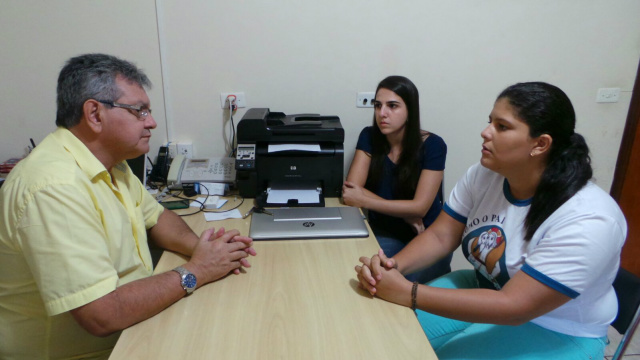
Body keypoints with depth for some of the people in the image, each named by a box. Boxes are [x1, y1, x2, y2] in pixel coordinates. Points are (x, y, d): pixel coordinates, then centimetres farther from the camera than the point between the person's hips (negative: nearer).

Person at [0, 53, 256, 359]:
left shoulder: (109, 161, 3)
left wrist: (197, 245, -7)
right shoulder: (54, 187, -27)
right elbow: (102, 316, -30)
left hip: (131, 326, 8)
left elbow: (156, 217, 14)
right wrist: (195, 272, -19)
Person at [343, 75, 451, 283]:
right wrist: (404, 213, -18)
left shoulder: (432, 145, -11)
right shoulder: (369, 137, -3)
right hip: (385, 234, 2)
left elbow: (420, 207, -16)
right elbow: (351, 189, -12)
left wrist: (364, 201, -20)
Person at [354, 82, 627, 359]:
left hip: (554, 332, -5)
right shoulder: (483, 175, -9)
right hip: (485, 291, 5)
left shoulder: (587, 222, -28)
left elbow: (513, 307, -31)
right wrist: (392, 266, -27)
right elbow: (440, 236, -7)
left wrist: (406, 293, -35)